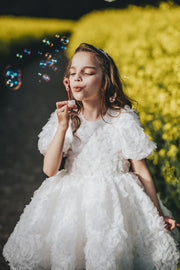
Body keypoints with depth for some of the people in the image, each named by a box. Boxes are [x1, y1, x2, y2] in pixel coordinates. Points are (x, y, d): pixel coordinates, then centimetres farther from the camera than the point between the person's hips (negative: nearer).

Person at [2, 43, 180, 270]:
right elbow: (49, 170, -6)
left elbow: (141, 172, -3)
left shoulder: (123, 119, -7)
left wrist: (158, 215, -2)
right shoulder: (64, 118, 1)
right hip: (71, 199, 3)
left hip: (112, 199, -2)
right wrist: (63, 127, -15)